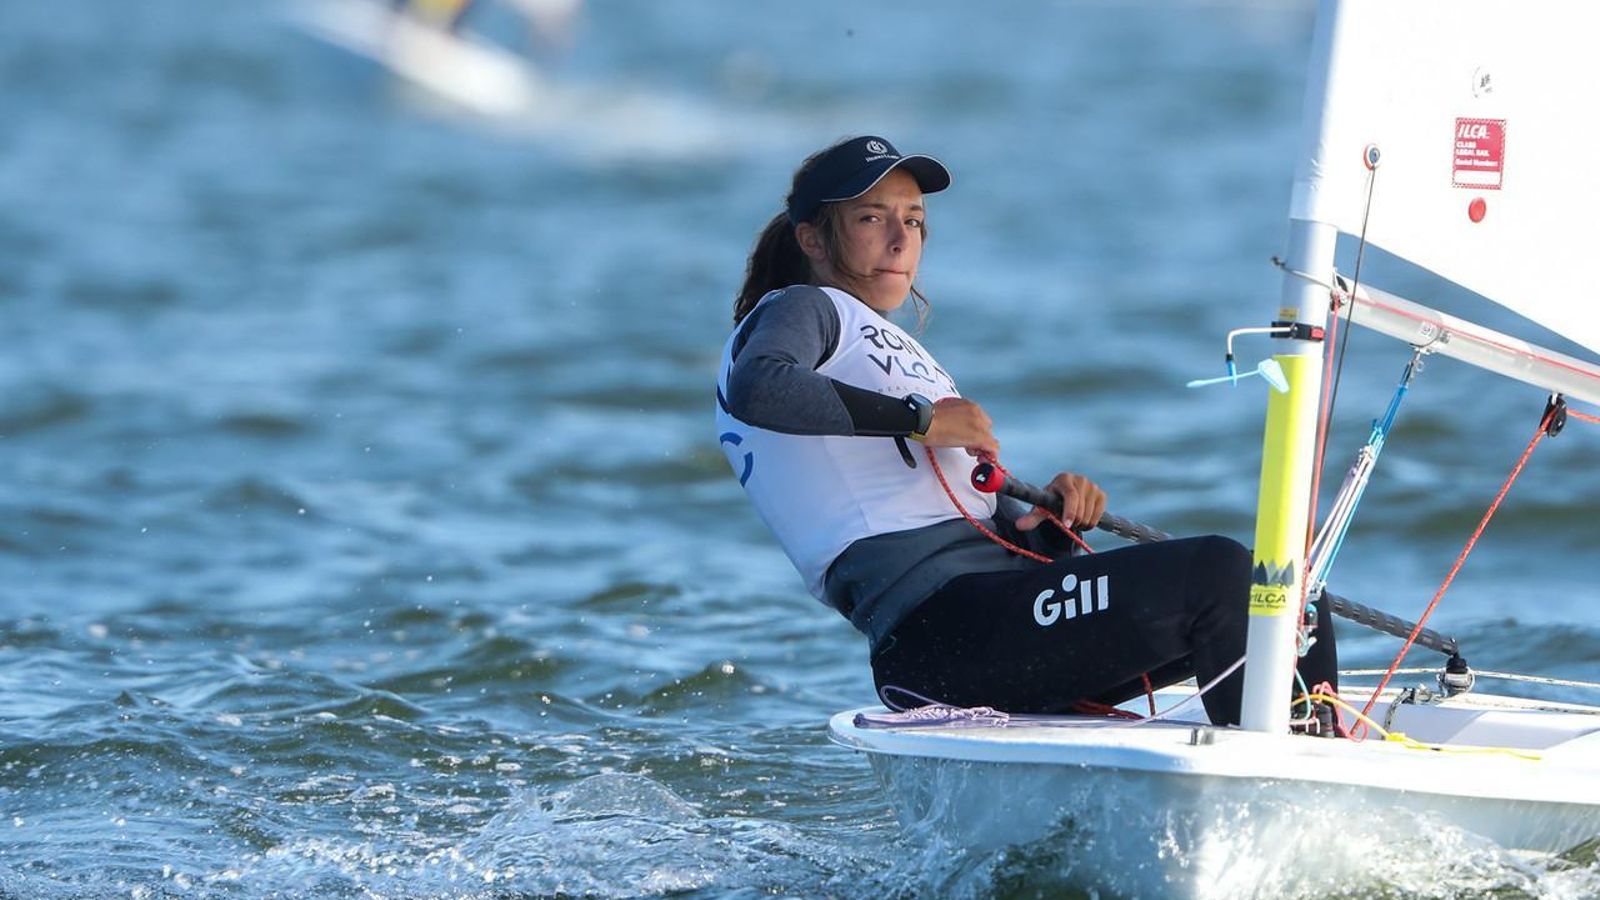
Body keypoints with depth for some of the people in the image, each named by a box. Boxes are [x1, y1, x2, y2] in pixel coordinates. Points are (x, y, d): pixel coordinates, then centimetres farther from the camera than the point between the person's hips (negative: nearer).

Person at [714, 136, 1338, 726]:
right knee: (1218, 573, -21)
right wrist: (920, 418, -17)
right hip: (933, 634, -9)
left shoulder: (900, 352, 34)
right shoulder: (801, 310, 7)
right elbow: (757, 390, -20)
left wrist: (1053, 518, 4)